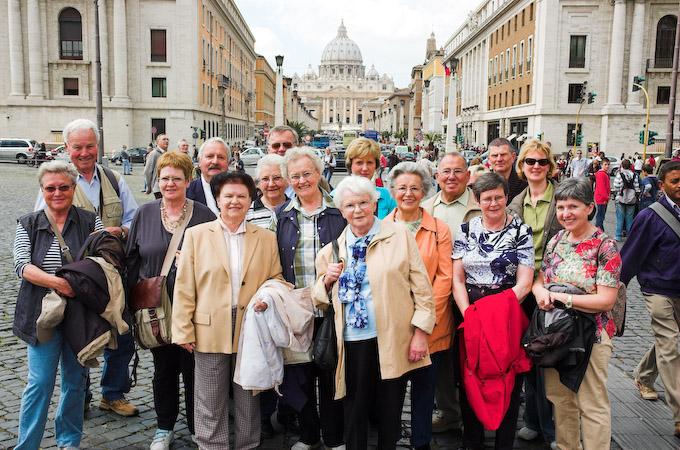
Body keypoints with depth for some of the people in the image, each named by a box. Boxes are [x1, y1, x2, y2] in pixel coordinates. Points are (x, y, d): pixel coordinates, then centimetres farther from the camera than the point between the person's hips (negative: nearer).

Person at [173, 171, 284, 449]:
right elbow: (184, 288, 0)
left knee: (248, 402, 13)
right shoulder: (196, 235, 3)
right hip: (209, 332, -1)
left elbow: (276, 278, 12)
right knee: (210, 405, 8)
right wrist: (184, 330, -4)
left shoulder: (266, 238, 7)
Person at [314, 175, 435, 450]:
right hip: (353, 341, 2)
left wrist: (421, 332, -6)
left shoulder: (400, 235, 0)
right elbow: (321, 297, 16)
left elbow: (421, 287, -1)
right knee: (355, 410, 11)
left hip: (394, 339, -2)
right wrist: (327, 279, -4)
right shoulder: (334, 247, 8)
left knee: (390, 411, 11)